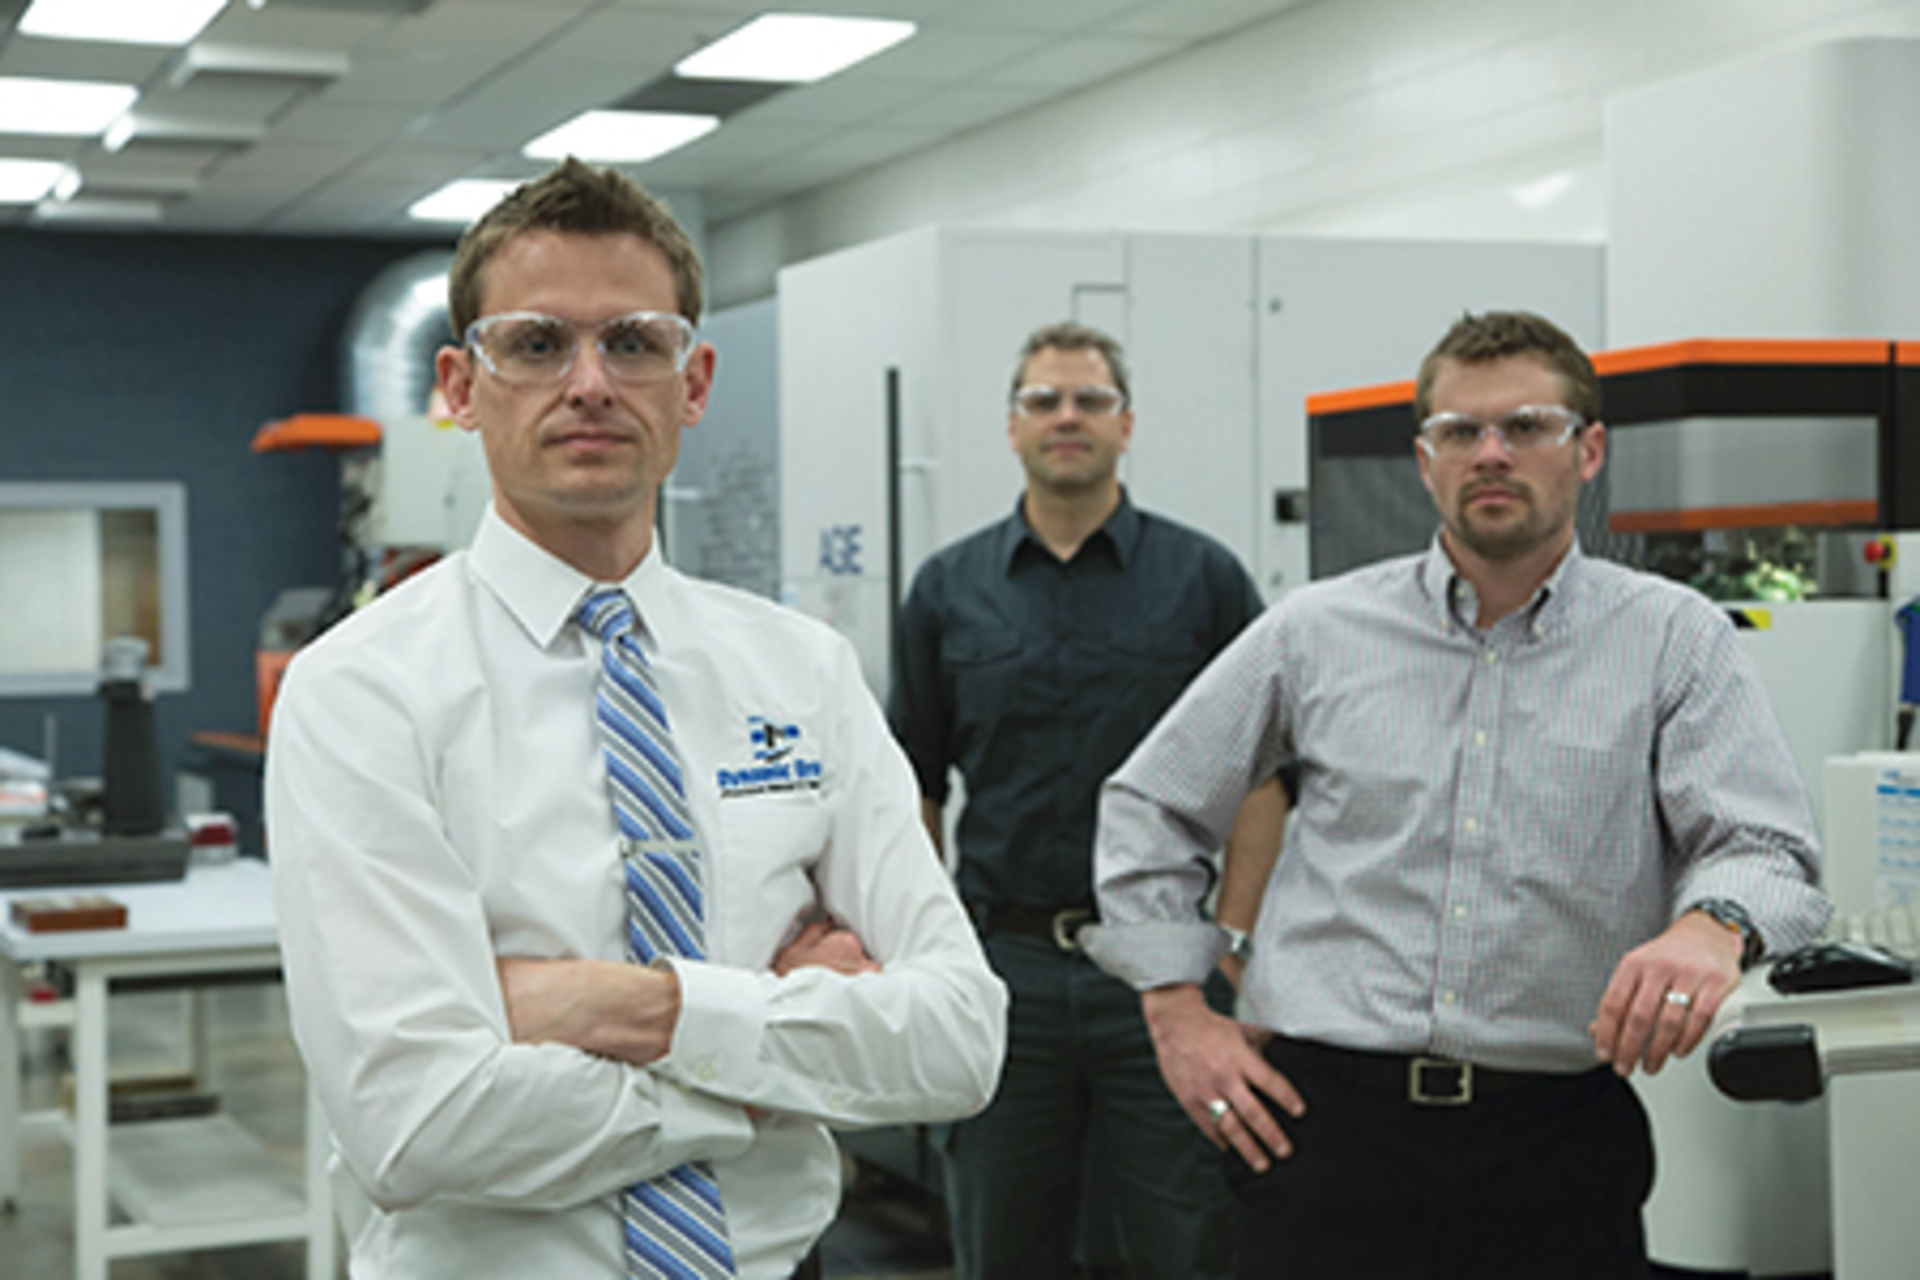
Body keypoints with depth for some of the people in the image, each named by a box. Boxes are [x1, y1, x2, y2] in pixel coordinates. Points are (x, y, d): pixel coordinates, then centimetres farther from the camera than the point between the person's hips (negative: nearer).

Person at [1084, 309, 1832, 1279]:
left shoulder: (1675, 640, 3)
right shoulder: (1317, 633, 6)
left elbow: (1766, 847, -8)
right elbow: (1148, 808, 14)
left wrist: (1711, 926, -31)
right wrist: (1178, 1013, 6)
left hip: (1555, 1135, 0)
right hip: (1325, 1120, 1)